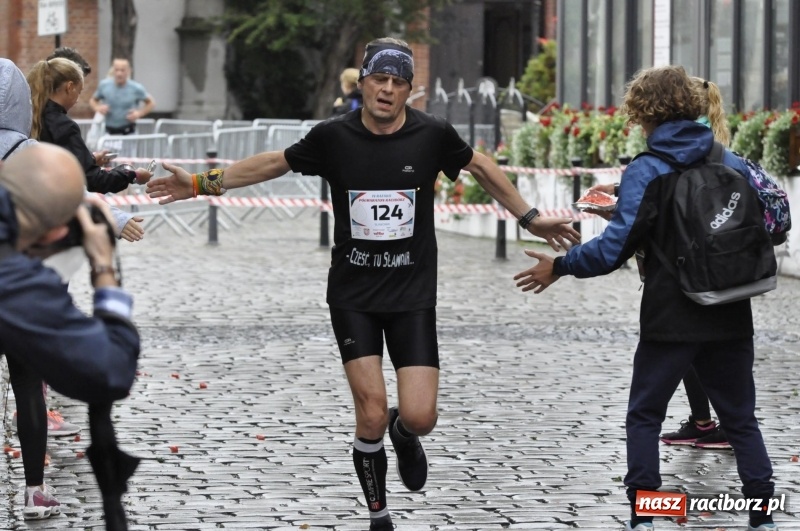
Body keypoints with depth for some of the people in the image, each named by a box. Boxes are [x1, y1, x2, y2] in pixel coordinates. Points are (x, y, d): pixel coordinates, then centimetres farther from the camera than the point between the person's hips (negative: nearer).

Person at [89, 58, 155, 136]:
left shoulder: (136, 88, -8)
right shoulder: (104, 85, -3)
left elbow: (151, 103, 6)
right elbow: (93, 100, 14)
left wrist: (139, 113, -10)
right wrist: (98, 108, -8)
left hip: (128, 132, -2)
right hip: (109, 132, 2)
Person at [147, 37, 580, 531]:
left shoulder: (433, 134, -7)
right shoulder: (334, 136, -7)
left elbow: (480, 166, 12)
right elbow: (275, 162, 9)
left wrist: (530, 218, 16)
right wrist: (205, 183, 8)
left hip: (413, 295, 0)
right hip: (352, 297, 0)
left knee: (419, 417, -9)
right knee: (371, 417, -8)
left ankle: (404, 432, 30)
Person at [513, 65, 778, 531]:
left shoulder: (646, 172, -9)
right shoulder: (733, 164, 4)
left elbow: (614, 248, -14)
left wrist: (559, 267, -1)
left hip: (671, 318, -4)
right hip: (731, 318, 4)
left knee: (644, 417, 9)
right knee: (741, 419, 13)